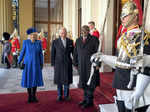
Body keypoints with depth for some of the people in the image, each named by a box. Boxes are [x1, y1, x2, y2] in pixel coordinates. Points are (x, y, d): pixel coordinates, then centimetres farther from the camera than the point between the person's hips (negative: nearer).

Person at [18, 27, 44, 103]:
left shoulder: (39, 42, 0)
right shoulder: (25, 42, -4)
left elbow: (40, 53, 3)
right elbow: (22, 52, 2)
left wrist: (42, 63, 1)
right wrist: (19, 62, 0)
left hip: (36, 64, 1)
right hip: (28, 63, -1)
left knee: (35, 79, 5)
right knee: (28, 79, 3)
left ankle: (34, 96, 18)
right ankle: (29, 96, 17)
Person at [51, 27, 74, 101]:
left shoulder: (70, 41, 5)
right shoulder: (55, 42, 0)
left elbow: (73, 52, 7)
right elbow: (52, 54, 2)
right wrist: (53, 64, 0)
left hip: (68, 64, 1)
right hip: (58, 64, -1)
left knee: (67, 79, 7)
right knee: (59, 80, 5)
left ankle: (66, 95, 22)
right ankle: (59, 96, 19)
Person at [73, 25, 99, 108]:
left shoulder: (94, 39, -4)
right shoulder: (78, 40, 10)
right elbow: (75, 53, 14)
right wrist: (75, 63, 10)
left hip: (91, 65, -4)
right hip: (81, 66, 5)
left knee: (90, 83, 3)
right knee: (83, 83, 12)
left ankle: (90, 101, 16)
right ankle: (85, 99, 27)